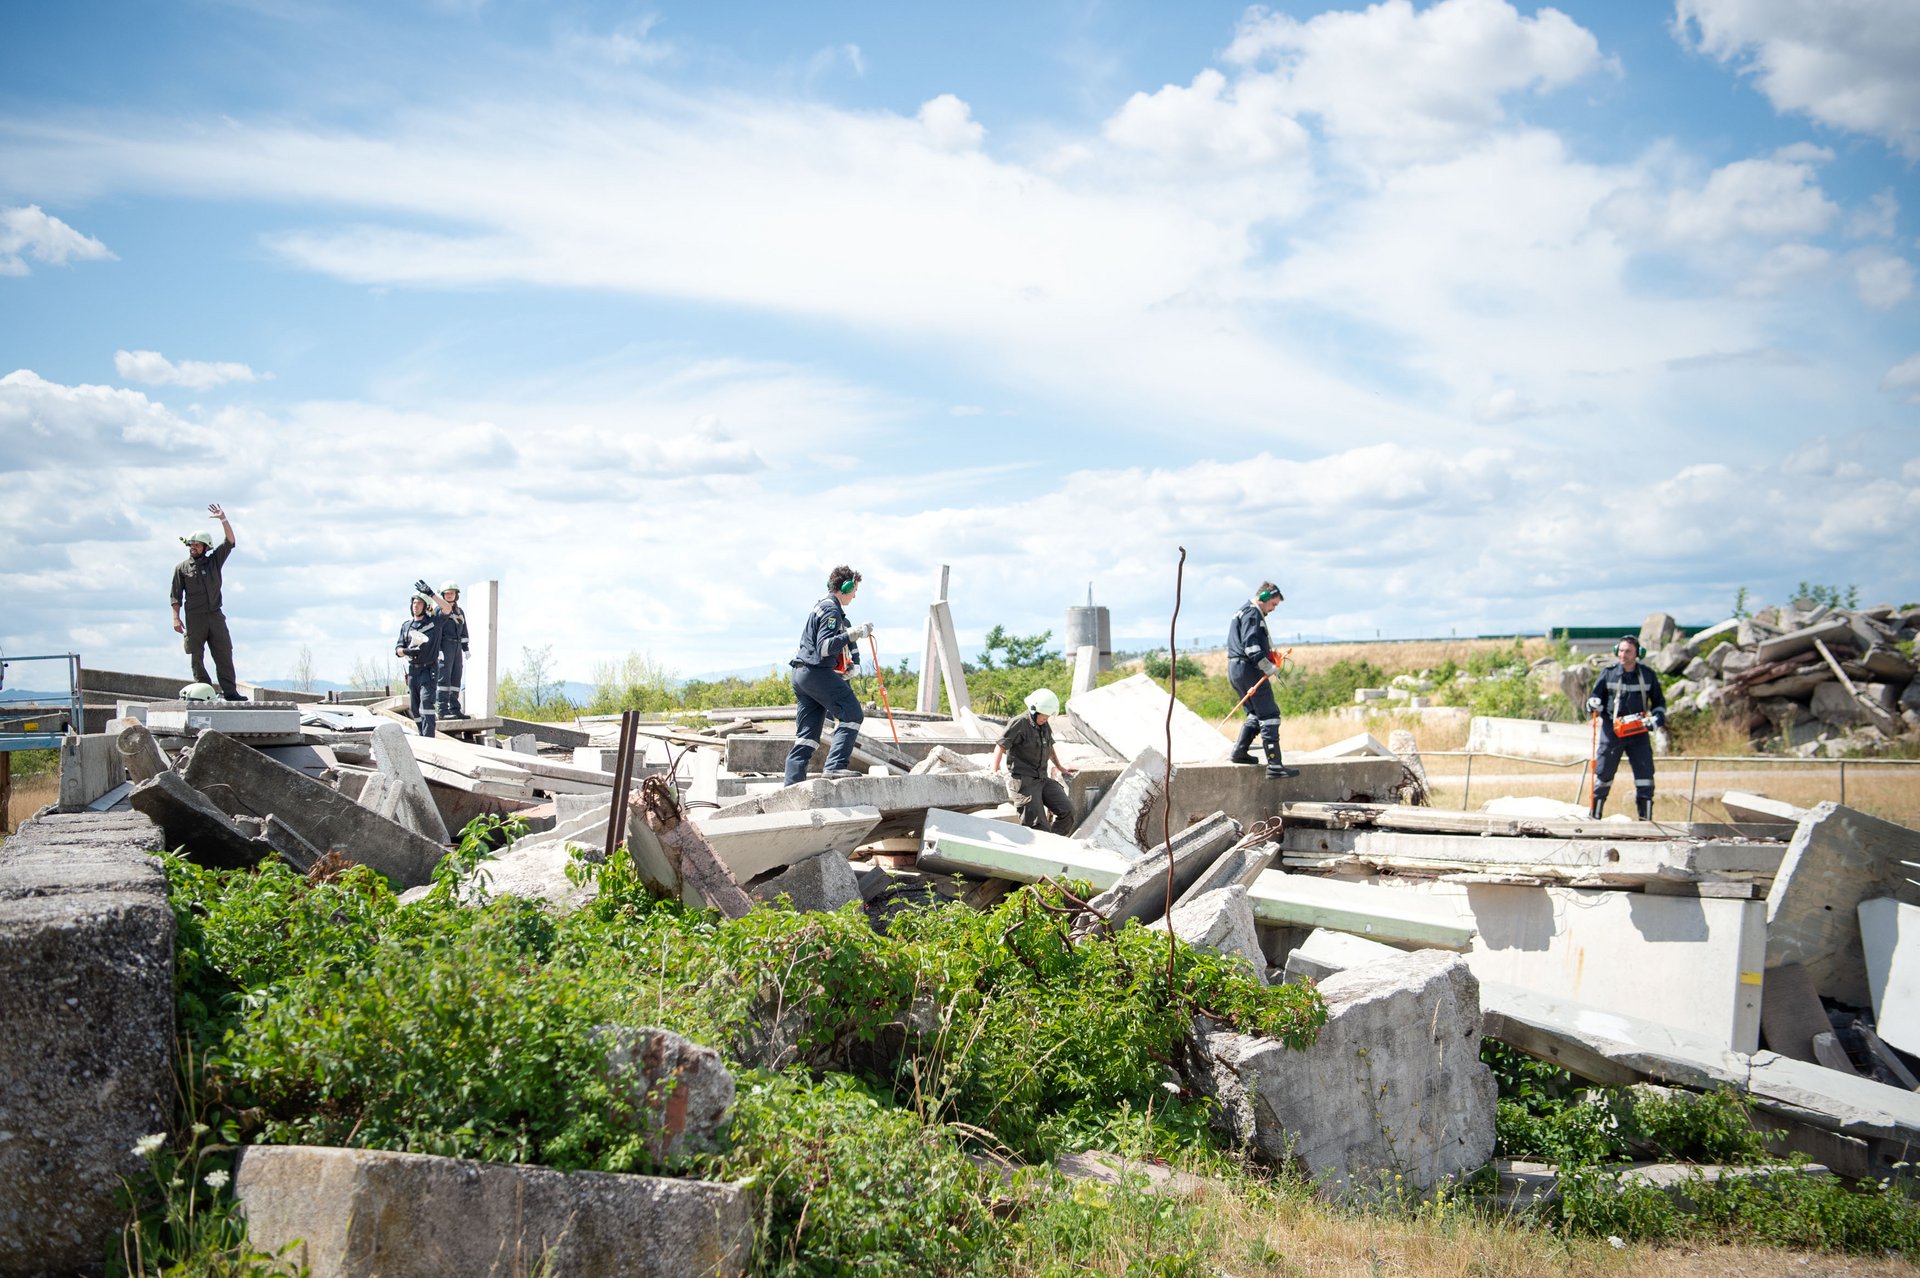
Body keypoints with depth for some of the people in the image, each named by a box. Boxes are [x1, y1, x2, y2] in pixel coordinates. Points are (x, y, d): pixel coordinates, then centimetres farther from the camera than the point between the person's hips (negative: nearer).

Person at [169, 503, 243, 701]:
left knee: (224, 653, -4)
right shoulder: (182, 568, 9)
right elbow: (175, 595, 6)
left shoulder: (214, 561, 13)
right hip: (194, 618, -1)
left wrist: (223, 520, -5)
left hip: (215, 615, 1)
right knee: (197, 656, -2)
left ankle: (229, 691, -6)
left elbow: (230, 542, 5)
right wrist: (176, 617, -3)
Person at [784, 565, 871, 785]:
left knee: (807, 733, 8)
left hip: (801, 674, 10)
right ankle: (836, 765, -21)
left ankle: (792, 783, 2)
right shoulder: (831, 610, -9)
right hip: (818, 673, -10)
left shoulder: (820, 607, 24)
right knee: (852, 715, -9)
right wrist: (852, 635, -27)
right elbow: (825, 647, -20)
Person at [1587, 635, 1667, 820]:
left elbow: (1659, 701, 15)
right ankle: (1594, 816, 10)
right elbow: (1595, 695, 8)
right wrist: (1593, 702, -15)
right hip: (1612, 730, -1)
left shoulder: (1647, 675, 4)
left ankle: (1646, 818, 4)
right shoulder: (1608, 673, 0)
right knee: (1603, 774, 1)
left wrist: (1658, 716, -3)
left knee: (1645, 775, -4)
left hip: (1638, 731, 1)